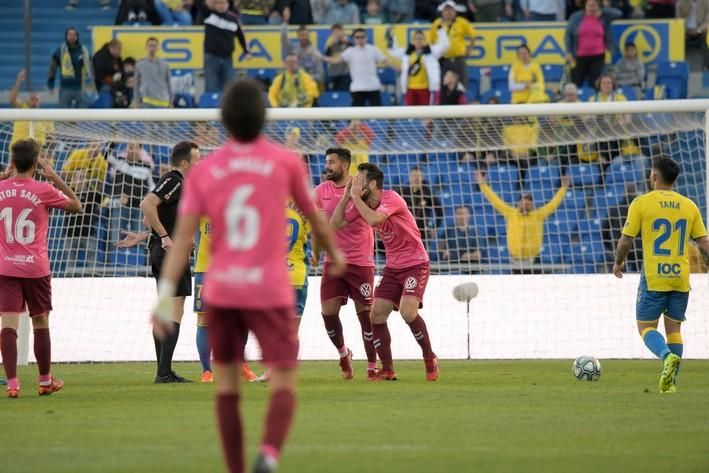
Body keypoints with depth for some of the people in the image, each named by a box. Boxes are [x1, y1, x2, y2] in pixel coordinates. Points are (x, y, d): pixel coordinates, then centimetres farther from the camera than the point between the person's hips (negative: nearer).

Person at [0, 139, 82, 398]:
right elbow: (76, 206, 8)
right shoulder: (44, 190, -7)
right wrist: (55, 177, 8)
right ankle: (45, 381, 25)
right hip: (36, 268, -1)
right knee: (41, 324, 14)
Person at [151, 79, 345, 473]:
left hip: (221, 291, 2)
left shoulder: (203, 171, 2)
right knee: (283, 387, -1)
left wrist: (166, 294, -8)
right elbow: (313, 215, 14)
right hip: (270, 291, -2)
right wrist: (334, 252, 33)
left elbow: (183, 236, -5)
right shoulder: (286, 162, -1)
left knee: (226, 381, 16)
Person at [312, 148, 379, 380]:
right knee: (328, 312, -4)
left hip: (360, 262, -3)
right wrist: (315, 250, 15)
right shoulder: (321, 191, 6)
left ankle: (372, 367, 7)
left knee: (365, 313, -1)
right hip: (333, 262, 4)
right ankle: (343, 354, 22)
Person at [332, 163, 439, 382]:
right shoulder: (361, 204, 4)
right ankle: (387, 370, 3)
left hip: (415, 263, -8)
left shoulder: (391, 199, -19)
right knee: (376, 314, -4)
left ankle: (430, 360, -4)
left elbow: (373, 219, -37)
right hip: (393, 267, 8)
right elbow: (335, 224, 3)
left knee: (408, 312, -24)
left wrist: (356, 197, -24)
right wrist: (346, 197, -6)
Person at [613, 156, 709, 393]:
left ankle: (668, 356, -24)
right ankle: (671, 382, 9)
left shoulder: (642, 203, -6)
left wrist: (618, 263, 14)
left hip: (653, 278, -4)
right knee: (674, 328, 14)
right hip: (681, 277, 4)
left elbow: (625, 241, -4)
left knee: (646, 326, 5)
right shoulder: (689, 206, 5)